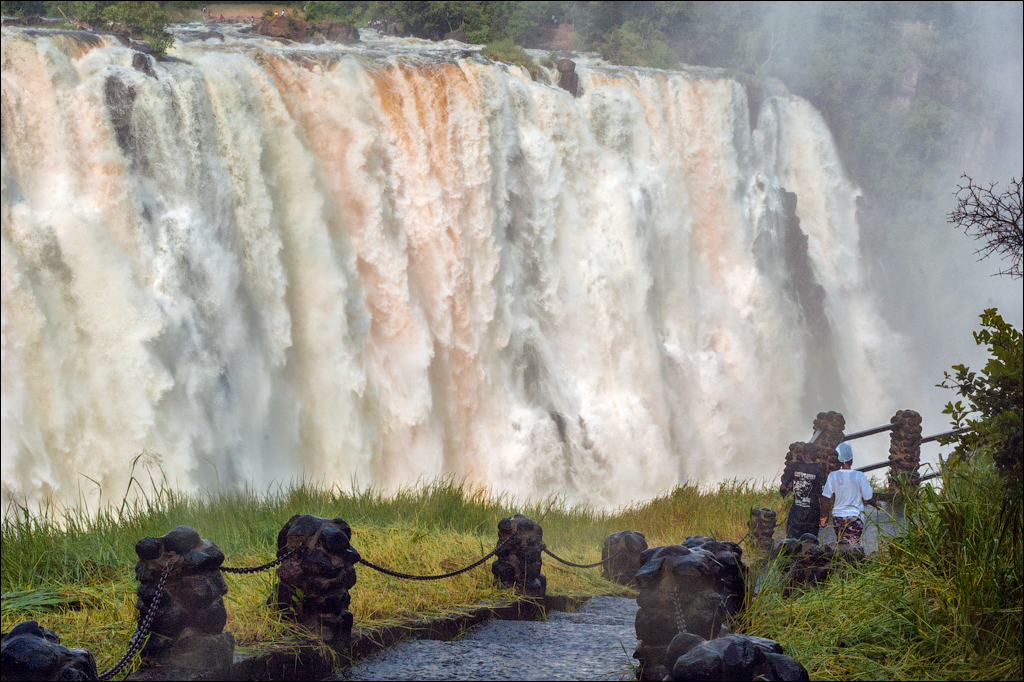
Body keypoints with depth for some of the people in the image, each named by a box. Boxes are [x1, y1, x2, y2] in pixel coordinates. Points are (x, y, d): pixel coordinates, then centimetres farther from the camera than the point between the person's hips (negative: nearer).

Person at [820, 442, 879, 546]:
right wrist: (876, 505, 19)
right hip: (855, 517, -2)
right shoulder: (859, 476, -8)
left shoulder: (833, 476, -4)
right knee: (853, 545, -3)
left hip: (838, 517, 2)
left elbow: (825, 499, -3)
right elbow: (868, 498, -3)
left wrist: (824, 518, 8)